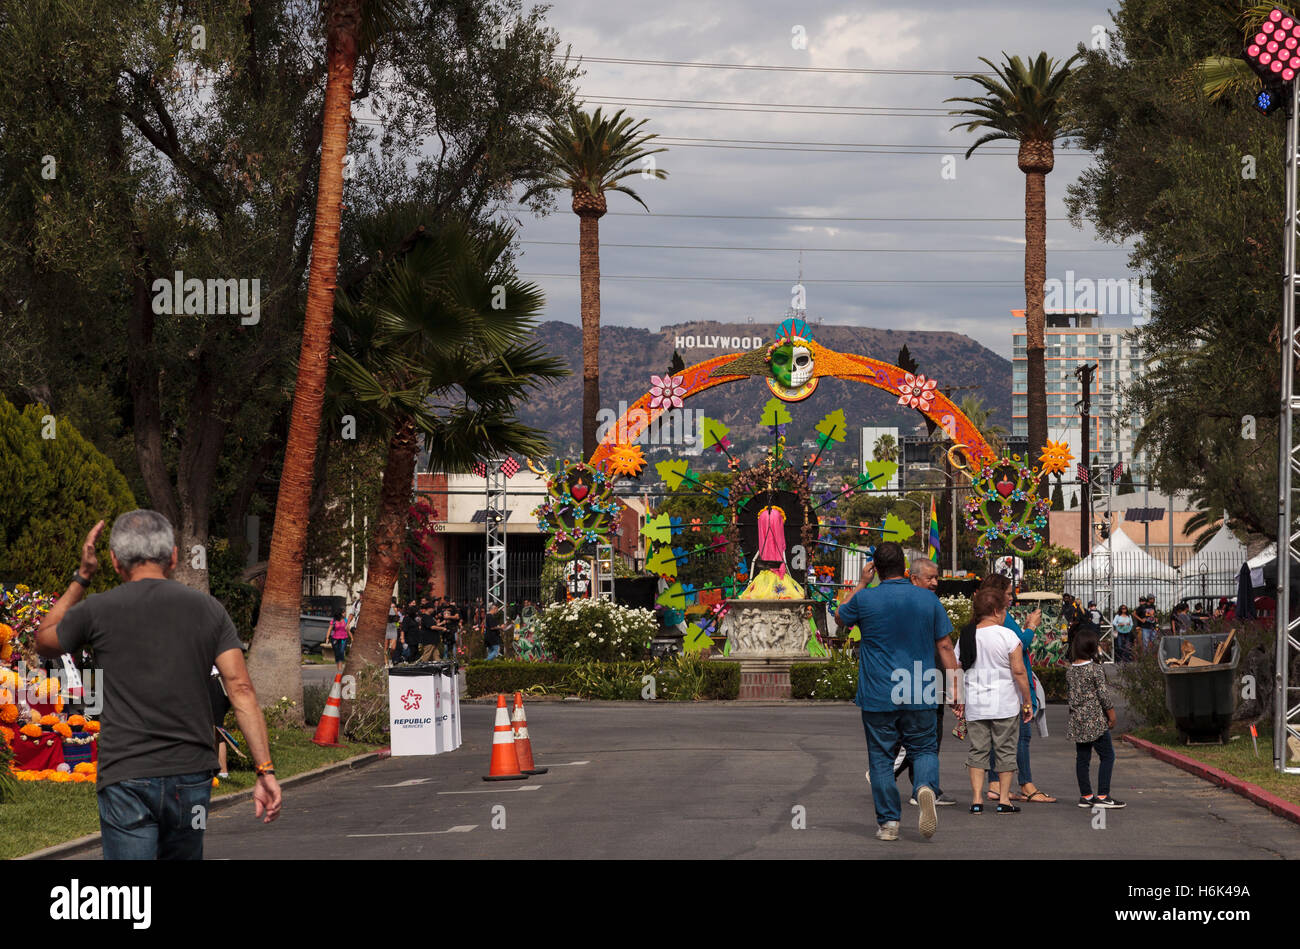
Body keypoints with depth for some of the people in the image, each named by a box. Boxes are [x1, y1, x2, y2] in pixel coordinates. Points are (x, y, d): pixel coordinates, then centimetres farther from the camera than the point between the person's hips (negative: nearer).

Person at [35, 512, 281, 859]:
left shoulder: (97, 611, -1)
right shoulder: (208, 609, 4)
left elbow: (45, 643, 20)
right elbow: (240, 688, -4)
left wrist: (81, 578, 22)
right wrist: (265, 770, -5)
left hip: (125, 778, -3)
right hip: (191, 775, 3)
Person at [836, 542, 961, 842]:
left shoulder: (865, 599, -6)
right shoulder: (929, 599, 0)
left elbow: (841, 618, 17)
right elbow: (945, 646, 2)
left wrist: (861, 583, 18)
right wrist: (955, 689, 6)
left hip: (877, 696, -1)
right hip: (920, 698, 1)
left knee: (881, 759, 8)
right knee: (924, 749, 13)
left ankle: (888, 822, 5)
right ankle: (926, 786, -17)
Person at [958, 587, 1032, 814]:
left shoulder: (965, 637, 4)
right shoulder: (1007, 636, -10)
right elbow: (1018, 671, -12)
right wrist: (1027, 702, -4)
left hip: (975, 705, 3)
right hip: (1005, 705, -3)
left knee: (978, 750, 7)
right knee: (1005, 750, 6)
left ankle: (977, 799, 2)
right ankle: (1004, 799, 7)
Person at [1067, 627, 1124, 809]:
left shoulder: (1070, 670, 7)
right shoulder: (1095, 669, -13)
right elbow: (1103, 694, -12)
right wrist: (1112, 714, -3)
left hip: (1076, 719, 7)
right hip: (1095, 719, -7)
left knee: (1082, 758, 10)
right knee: (1107, 756, -1)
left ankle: (1085, 795, 13)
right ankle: (1102, 795, -7)